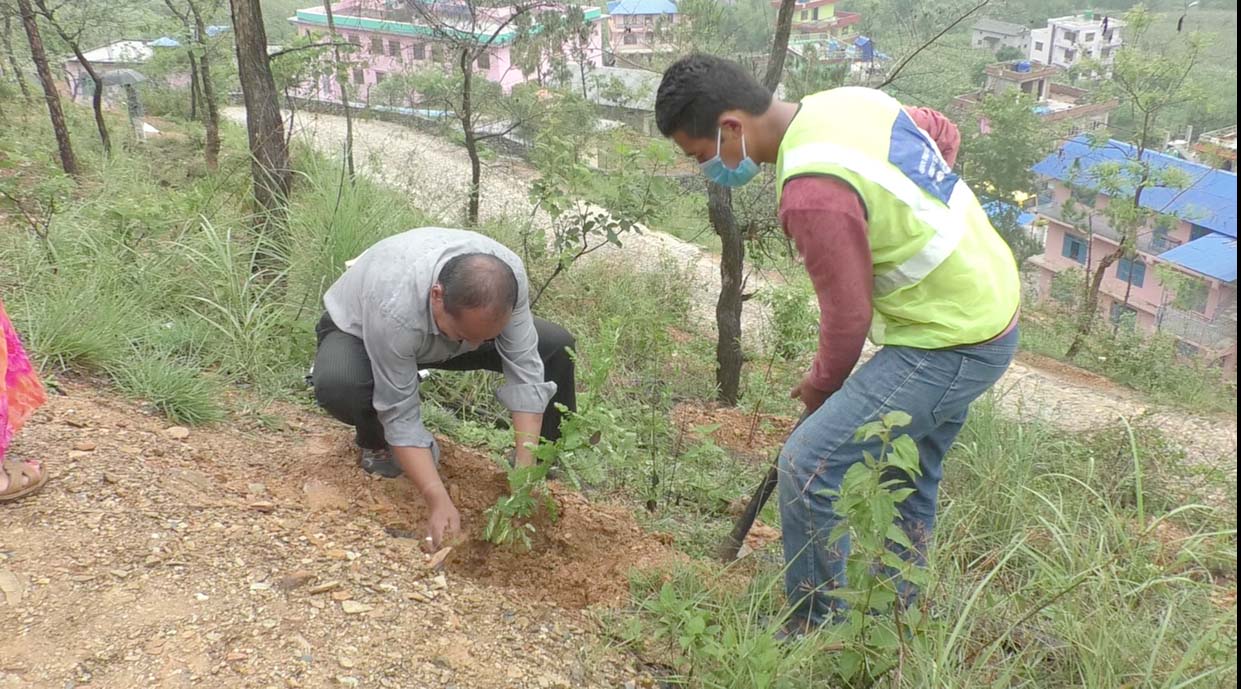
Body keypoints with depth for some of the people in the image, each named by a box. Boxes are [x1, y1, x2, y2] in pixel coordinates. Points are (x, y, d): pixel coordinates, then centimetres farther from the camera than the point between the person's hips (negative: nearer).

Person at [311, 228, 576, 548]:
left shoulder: (507, 275, -32)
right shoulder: (395, 306, -44)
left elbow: (525, 372, -27)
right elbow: (400, 414, -36)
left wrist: (525, 472, -32)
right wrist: (439, 501, -40)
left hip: (446, 323, 4)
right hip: (358, 330, -4)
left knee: (555, 345, -12)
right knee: (336, 384, -39)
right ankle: (377, 443, -4)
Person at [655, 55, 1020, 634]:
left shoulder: (811, 193, -28)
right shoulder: (849, 100, -1)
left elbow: (848, 317, -19)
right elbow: (944, 134, 15)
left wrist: (821, 385, 0)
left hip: (946, 343, -10)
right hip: (987, 302, 10)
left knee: (808, 467, -7)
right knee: (911, 478, 22)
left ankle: (814, 629, 11)